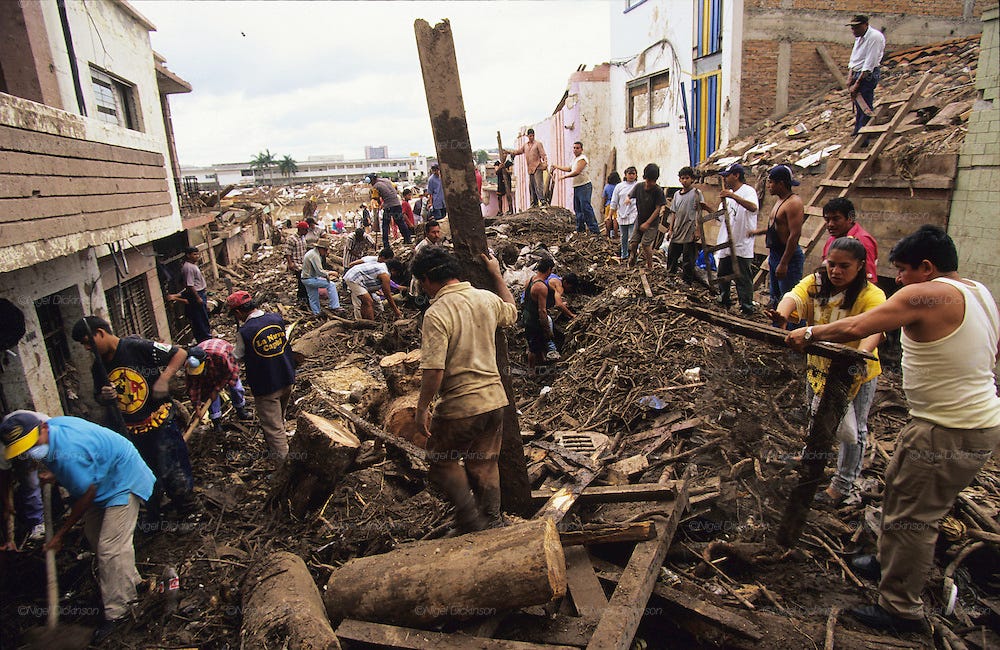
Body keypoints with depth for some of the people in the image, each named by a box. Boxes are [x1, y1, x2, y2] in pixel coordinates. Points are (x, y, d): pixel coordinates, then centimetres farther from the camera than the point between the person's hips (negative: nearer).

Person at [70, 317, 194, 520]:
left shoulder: (136, 347, -14)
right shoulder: (98, 368, 6)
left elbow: (180, 353, -14)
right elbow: (99, 398, 20)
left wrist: (163, 379, -25)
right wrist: (105, 396, -4)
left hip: (161, 424, -5)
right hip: (131, 433, 6)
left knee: (175, 475, 1)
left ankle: (188, 513, 26)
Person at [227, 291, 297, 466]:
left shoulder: (244, 331, -20)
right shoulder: (277, 318, -6)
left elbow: (238, 357, -4)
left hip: (266, 387, -6)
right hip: (287, 380, 6)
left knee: (273, 428, 5)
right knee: (279, 420, 26)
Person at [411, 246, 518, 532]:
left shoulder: (436, 313, -18)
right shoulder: (487, 299, 2)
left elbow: (433, 370, -23)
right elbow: (511, 313, 26)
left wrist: (422, 408, -10)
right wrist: (496, 274, 32)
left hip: (460, 406, -6)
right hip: (495, 399, 7)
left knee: (442, 461, 17)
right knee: (485, 464, 20)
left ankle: (471, 518, 11)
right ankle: (493, 523, 31)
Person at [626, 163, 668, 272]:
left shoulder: (658, 191, -17)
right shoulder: (639, 186, -6)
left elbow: (658, 208, -15)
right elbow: (630, 196, 11)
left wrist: (647, 223, -16)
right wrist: (628, 200, -14)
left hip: (652, 223, -4)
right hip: (639, 220, 4)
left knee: (645, 244, -13)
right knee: (633, 242, 1)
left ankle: (649, 266, 3)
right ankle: (633, 255, 33)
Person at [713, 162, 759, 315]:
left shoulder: (748, 191, -10)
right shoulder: (728, 195, 17)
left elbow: (753, 208, -32)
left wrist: (733, 195, -42)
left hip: (741, 246, -9)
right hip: (726, 245, 9)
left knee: (743, 279, -4)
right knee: (723, 276, 18)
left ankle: (746, 309, 2)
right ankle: (724, 303, 33)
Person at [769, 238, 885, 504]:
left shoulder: (872, 295, -22)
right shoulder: (815, 283, -11)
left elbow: (874, 327, -39)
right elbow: (794, 296, -31)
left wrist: (862, 354, -59)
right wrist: (781, 315, -53)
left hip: (856, 373, -4)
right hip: (819, 365, 4)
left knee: (852, 429, 9)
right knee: (817, 417, 25)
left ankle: (844, 485, 26)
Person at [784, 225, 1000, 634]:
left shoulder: (925, 295, -19)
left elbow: (855, 328, -21)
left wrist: (809, 334, -7)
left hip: (948, 433, -10)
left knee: (911, 516, 2)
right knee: (899, 486, 23)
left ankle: (901, 609, 15)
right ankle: (890, 562, 42)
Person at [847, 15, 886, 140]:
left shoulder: (875, 37, -17)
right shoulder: (859, 37, 11)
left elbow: (869, 64, -21)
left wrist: (857, 84, -21)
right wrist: (850, 77, 0)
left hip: (868, 76, -9)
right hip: (857, 74, 9)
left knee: (865, 108, -9)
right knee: (858, 105, 16)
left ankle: (862, 140, -6)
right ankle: (857, 133, 29)